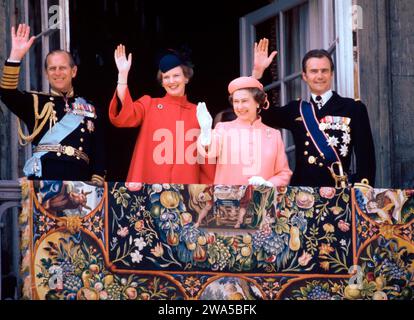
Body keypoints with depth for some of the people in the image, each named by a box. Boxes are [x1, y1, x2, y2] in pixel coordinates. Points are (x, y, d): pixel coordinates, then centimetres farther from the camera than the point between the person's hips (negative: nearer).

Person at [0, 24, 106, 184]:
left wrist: (96, 187, 2)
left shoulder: (90, 109, 17)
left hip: (79, 182, 2)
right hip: (42, 181, -2)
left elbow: (98, 153, 14)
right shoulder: (36, 103, 13)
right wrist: (16, 56, -15)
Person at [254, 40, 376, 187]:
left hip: (340, 190, -2)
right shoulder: (295, 110, 15)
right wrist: (258, 71, 6)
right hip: (301, 189, 2)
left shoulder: (354, 109, 6)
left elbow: (366, 157, 3)